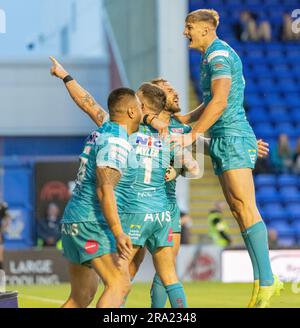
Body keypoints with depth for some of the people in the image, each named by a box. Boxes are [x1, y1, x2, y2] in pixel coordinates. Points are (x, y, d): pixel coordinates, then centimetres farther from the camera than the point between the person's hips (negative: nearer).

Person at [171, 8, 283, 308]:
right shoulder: (214, 57, 21)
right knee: (239, 212, 5)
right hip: (224, 141, 10)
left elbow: (219, 102, -22)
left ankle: (266, 281, -18)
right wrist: (182, 119, 22)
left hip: (232, 137, -10)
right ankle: (262, 280, 3)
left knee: (245, 207, -15)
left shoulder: (219, 55, -11)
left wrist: (191, 137, -22)